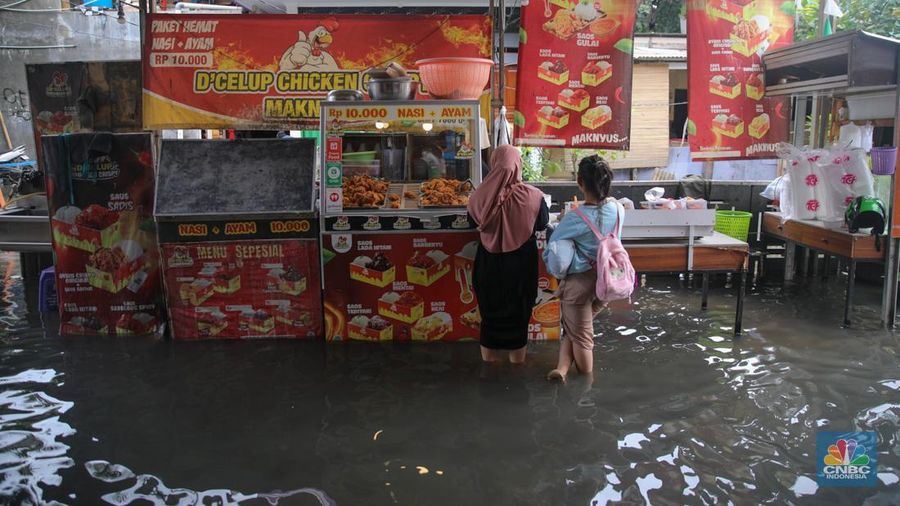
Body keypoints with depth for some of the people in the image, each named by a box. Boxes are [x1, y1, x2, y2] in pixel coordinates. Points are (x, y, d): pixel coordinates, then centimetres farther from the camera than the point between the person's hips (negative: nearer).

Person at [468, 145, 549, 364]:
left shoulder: (482, 194, -15)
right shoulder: (531, 195, -18)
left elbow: (472, 220, 4)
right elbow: (543, 223, -2)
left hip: (489, 263, 1)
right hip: (521, 263, -1)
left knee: (490, 307, 18)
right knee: (519, 309, 16)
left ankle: (489, 354, 31)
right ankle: (517, 355, 29)